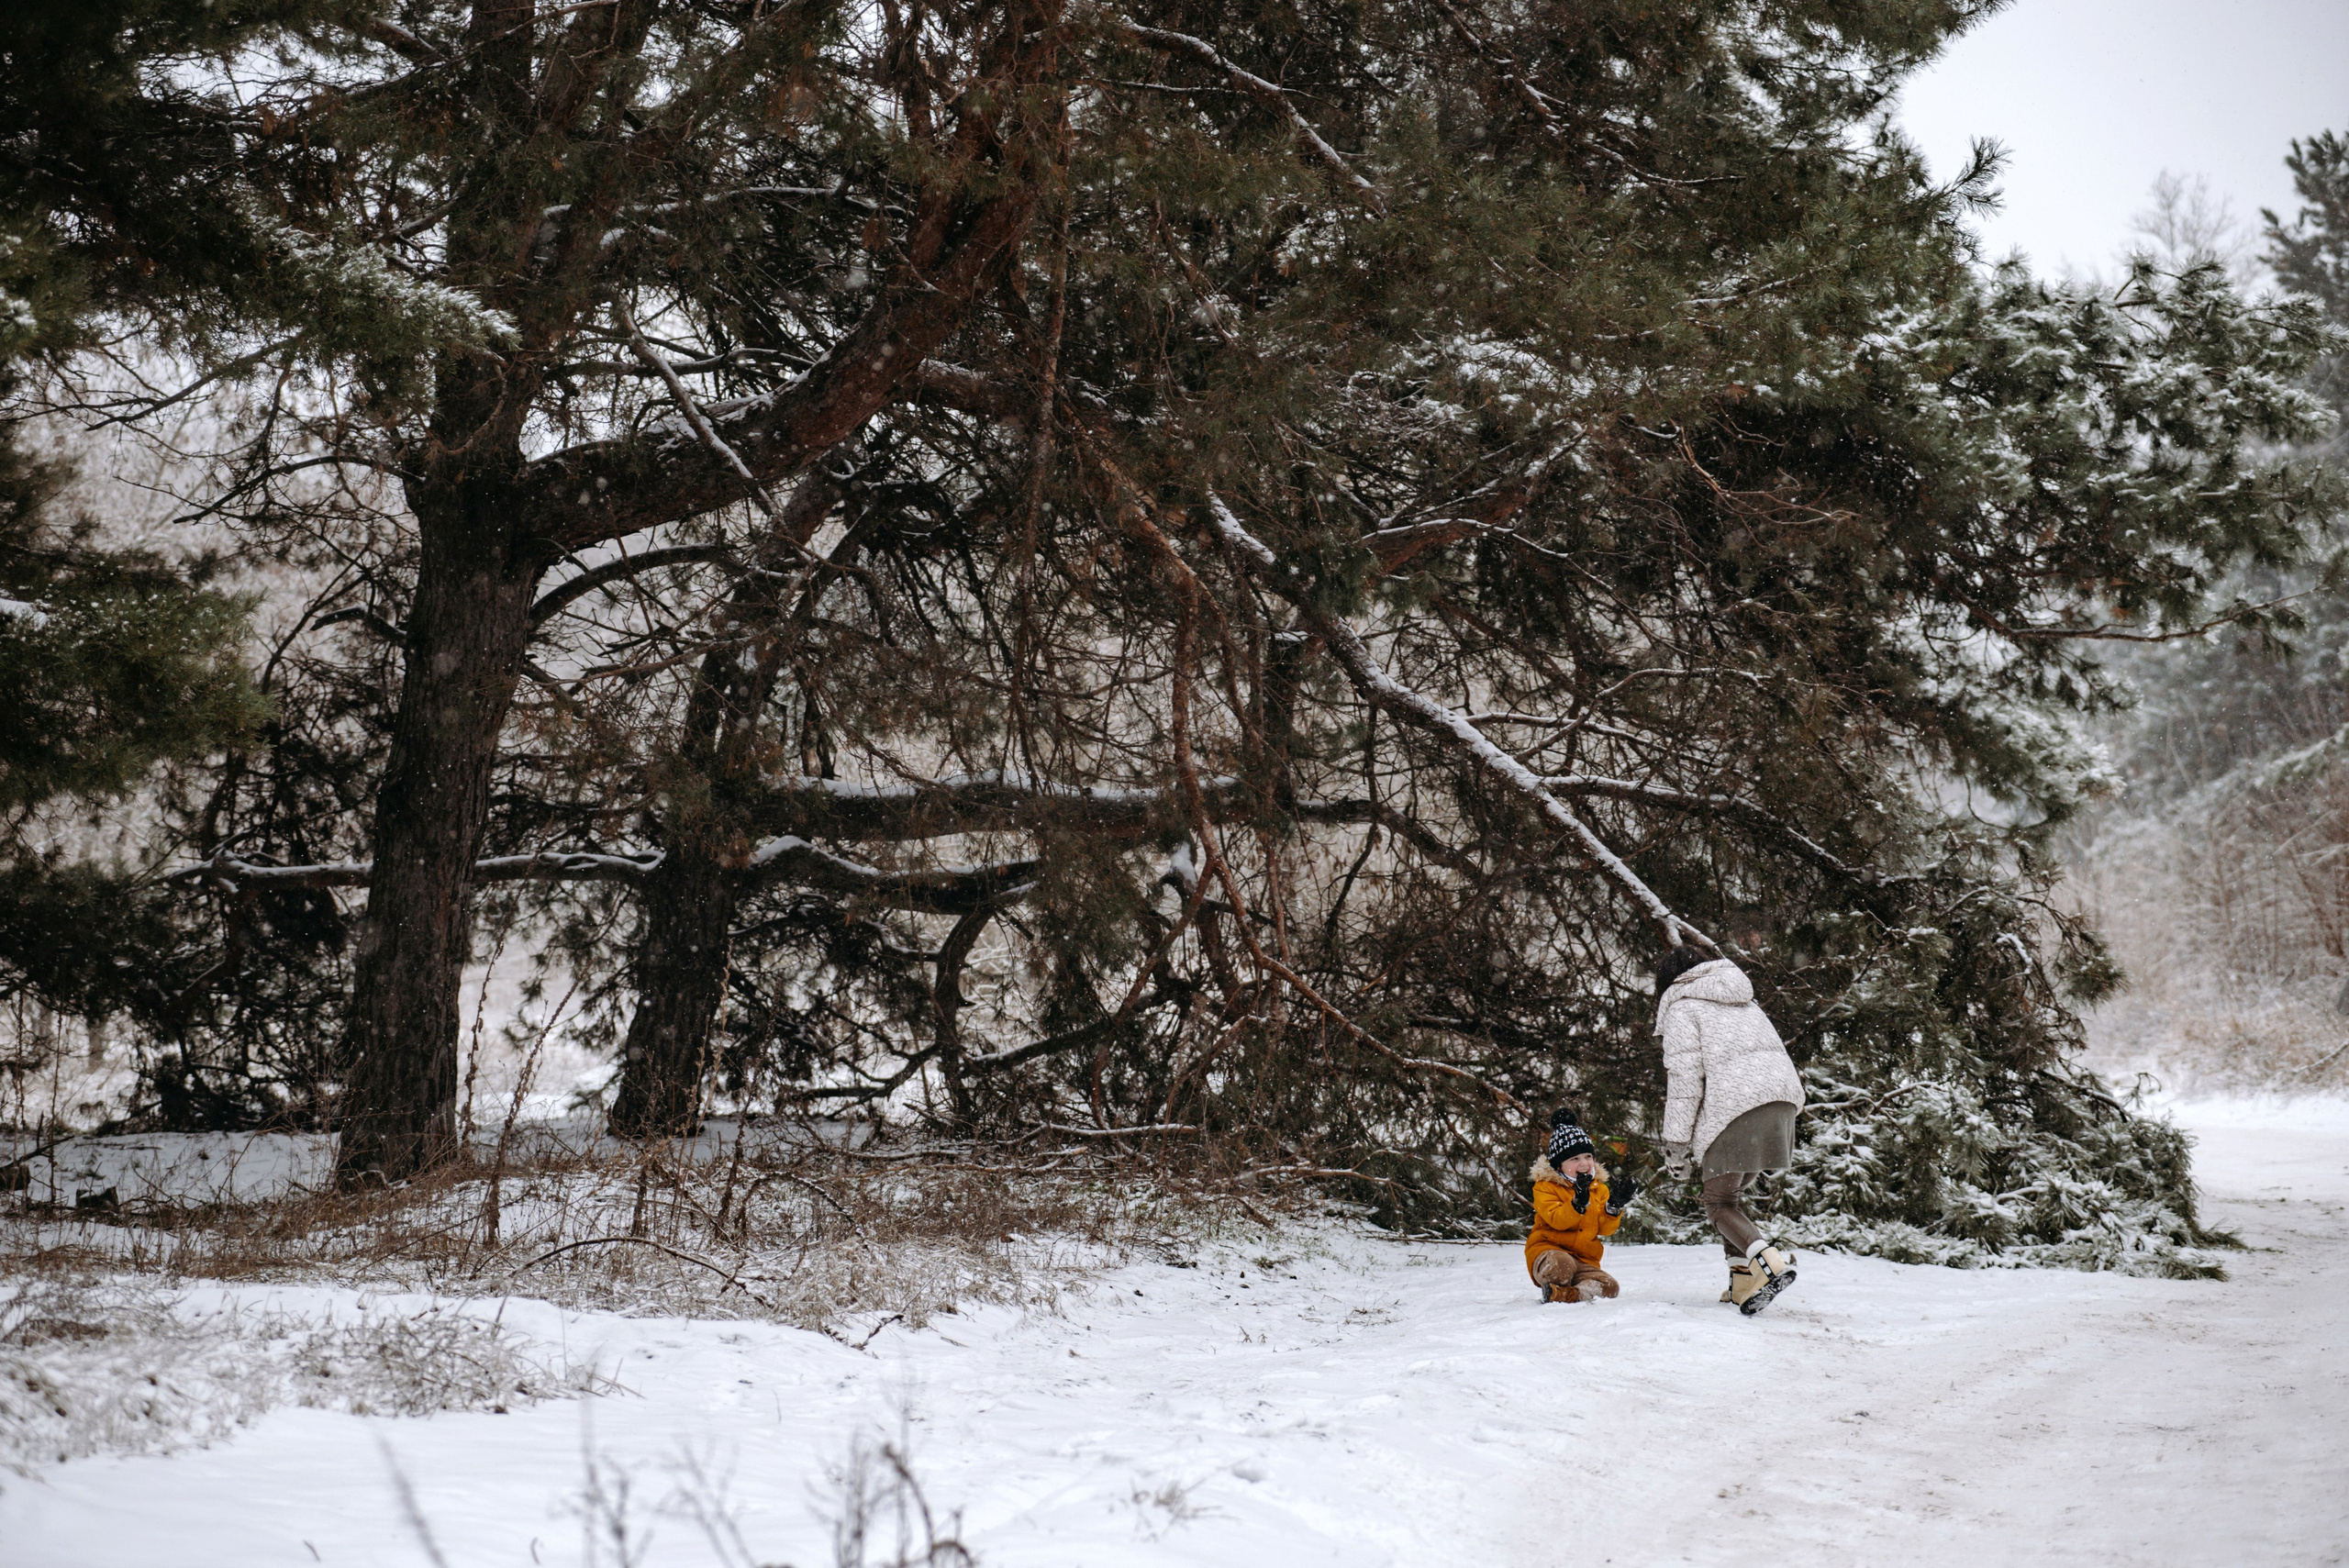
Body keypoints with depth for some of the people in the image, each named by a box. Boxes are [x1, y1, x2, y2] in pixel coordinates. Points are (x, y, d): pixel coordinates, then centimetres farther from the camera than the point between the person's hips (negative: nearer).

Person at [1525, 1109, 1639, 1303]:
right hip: (1548, 1251, -5)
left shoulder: (1599, 1189, 13)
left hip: (1584, 1260, 5)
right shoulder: (1546, 1187, -3)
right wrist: (1578, 1203, -35)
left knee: (1609, 1287, -22)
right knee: (1561, 1264, -42)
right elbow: (1556, 1220, -18)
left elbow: (1605, 1228, 6)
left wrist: (1614, 1207, -14)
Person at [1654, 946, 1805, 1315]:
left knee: (1719, 1203, -1)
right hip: (1780, 1099, 7)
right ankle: (1744, 1284, 8)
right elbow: (1774, 1050, 24)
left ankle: (1770, 1261, -26)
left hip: (1735, 1105, -7)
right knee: (1730, 1194, 19)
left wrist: (1676, 1142, -1)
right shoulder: (1744, 1002, 30)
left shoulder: (1682, 1008, 6)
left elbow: (1685, 1077, -3)